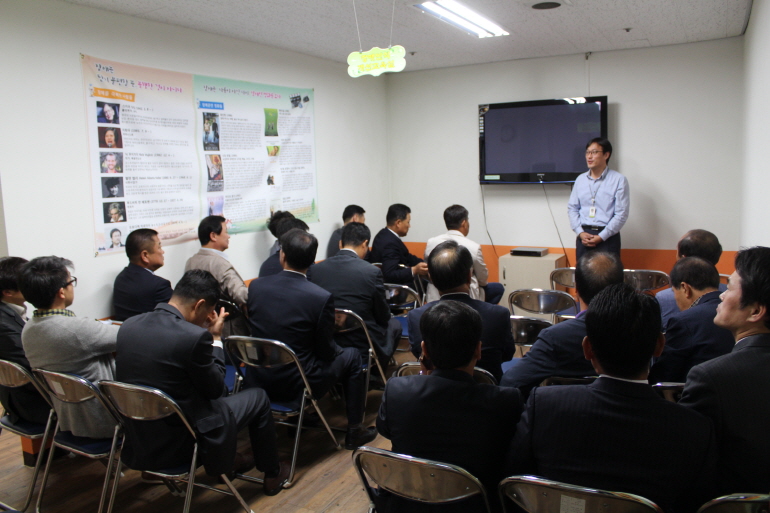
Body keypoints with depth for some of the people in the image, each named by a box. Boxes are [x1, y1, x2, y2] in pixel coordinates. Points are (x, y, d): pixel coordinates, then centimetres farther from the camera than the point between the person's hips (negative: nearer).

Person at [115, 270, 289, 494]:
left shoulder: (127, 326, -4)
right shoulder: (195, 336, -25)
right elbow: (215, 389, -11)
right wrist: (216, 339, -2)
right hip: (178, 446, -7)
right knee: (257, 397, 14)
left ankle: (227, 461, 45)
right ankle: (272, 473, 33)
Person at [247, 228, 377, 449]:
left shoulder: (255, 286, -8)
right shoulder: (321, 297, -20)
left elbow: (254, 331, 7)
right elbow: (325, 350, -11)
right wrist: (338, 350, 14)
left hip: (257, 380, 5)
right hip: (295, 385, -5)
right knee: (351, 356, 17)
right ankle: (355, 431, 25)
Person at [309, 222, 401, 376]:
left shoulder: (315, 269, -6)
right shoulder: (372, 272, -16)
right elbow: (383, 316, -4)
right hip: (362, 348, -5)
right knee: (394, 324, 26)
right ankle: (375, 374, 31)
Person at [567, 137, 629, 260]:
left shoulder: (619, 180, -2)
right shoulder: (580, 179, 12)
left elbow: (621, 214, -6)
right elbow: (572, 208, 12)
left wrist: (601, 237, -12)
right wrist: (580, 233, -3)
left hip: (607, 236, -4)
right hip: (584, 235, 4)